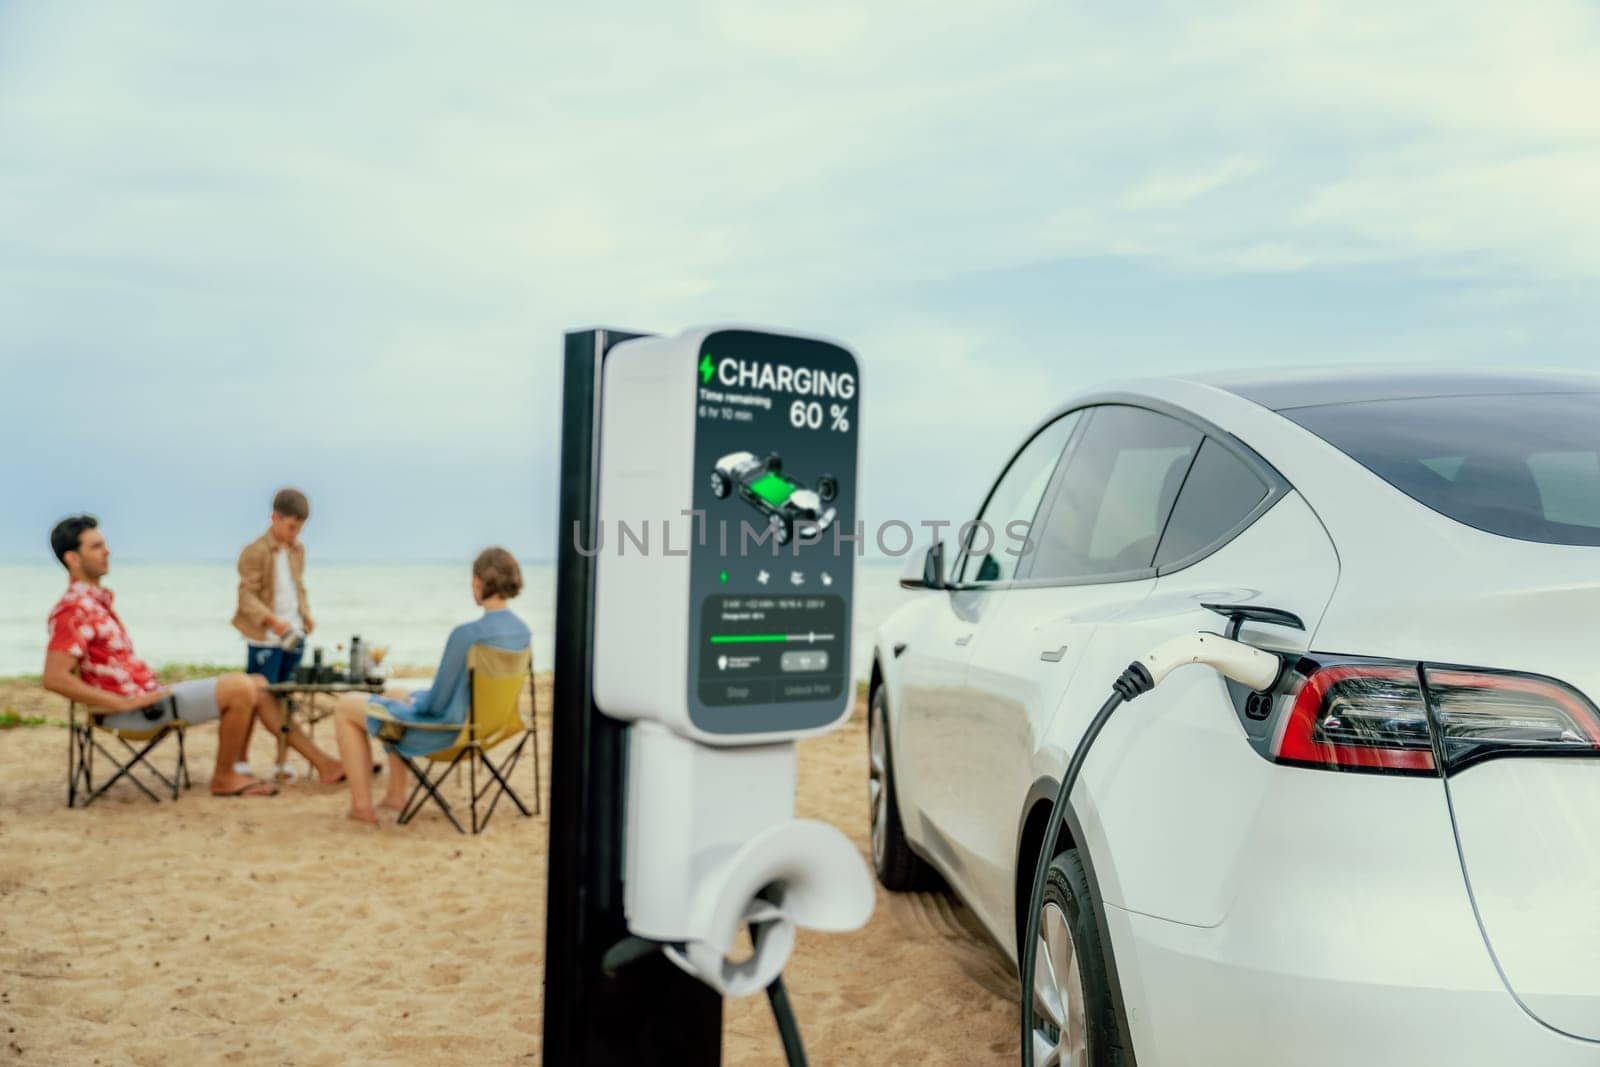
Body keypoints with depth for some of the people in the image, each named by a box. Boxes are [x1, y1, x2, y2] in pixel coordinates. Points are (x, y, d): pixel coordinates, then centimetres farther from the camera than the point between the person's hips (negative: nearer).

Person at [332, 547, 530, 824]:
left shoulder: (467, 634, -29)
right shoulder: (523, 631, -5)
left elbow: (436, 703, -22)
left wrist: (413, 703, 1)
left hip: (445, 730, -8)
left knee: (346, 706, 12)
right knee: (394, 694, 33)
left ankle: (361, 804, 17)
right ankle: (396, 796, 35)